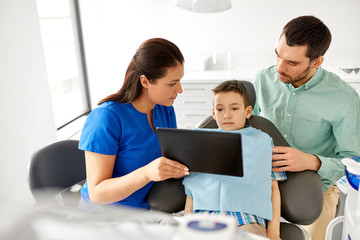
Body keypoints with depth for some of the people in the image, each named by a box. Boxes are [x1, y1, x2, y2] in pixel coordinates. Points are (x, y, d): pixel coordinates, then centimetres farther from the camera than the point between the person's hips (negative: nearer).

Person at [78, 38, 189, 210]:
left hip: (148, 208, 6)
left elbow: (171, 164, 7)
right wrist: (146, 173, -35)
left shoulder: (165, 110, 1)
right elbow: (97, 194, -21)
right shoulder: (107, 117, -21)